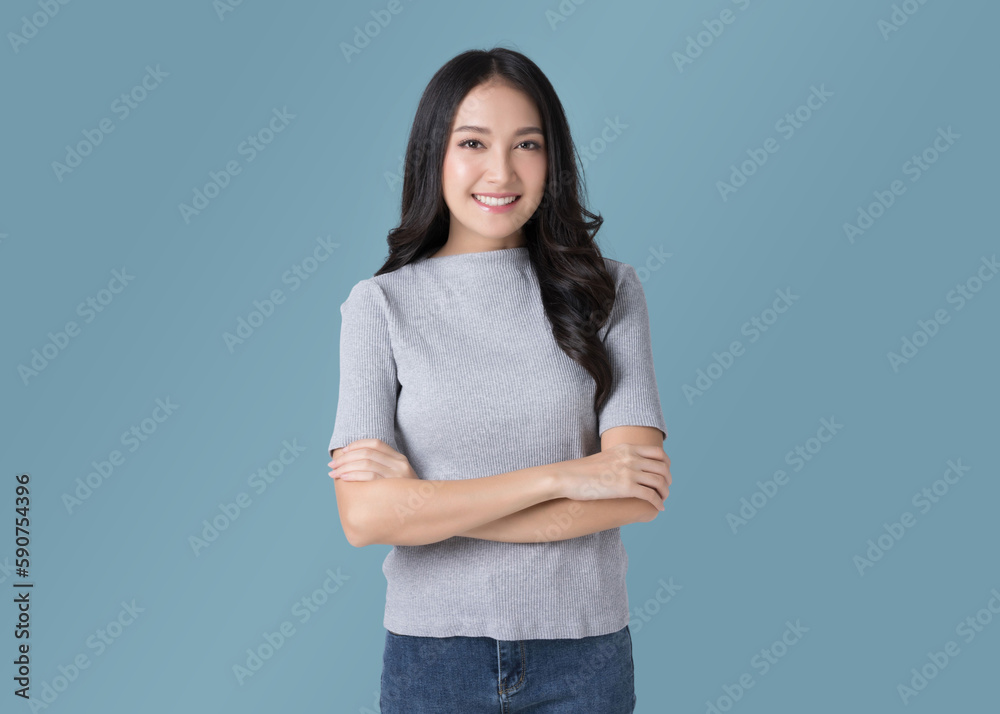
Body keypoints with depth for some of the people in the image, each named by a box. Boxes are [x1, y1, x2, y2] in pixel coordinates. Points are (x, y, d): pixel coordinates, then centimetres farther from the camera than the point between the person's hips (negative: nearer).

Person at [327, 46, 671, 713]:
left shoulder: (607, 290, -3)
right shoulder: (381, 303, -5)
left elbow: (640, 493, -12)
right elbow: (364, 515, -13)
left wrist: (426, 501, -14)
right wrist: (562, 476, -17)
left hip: (584, 646, 1)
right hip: (432, 647, 0)